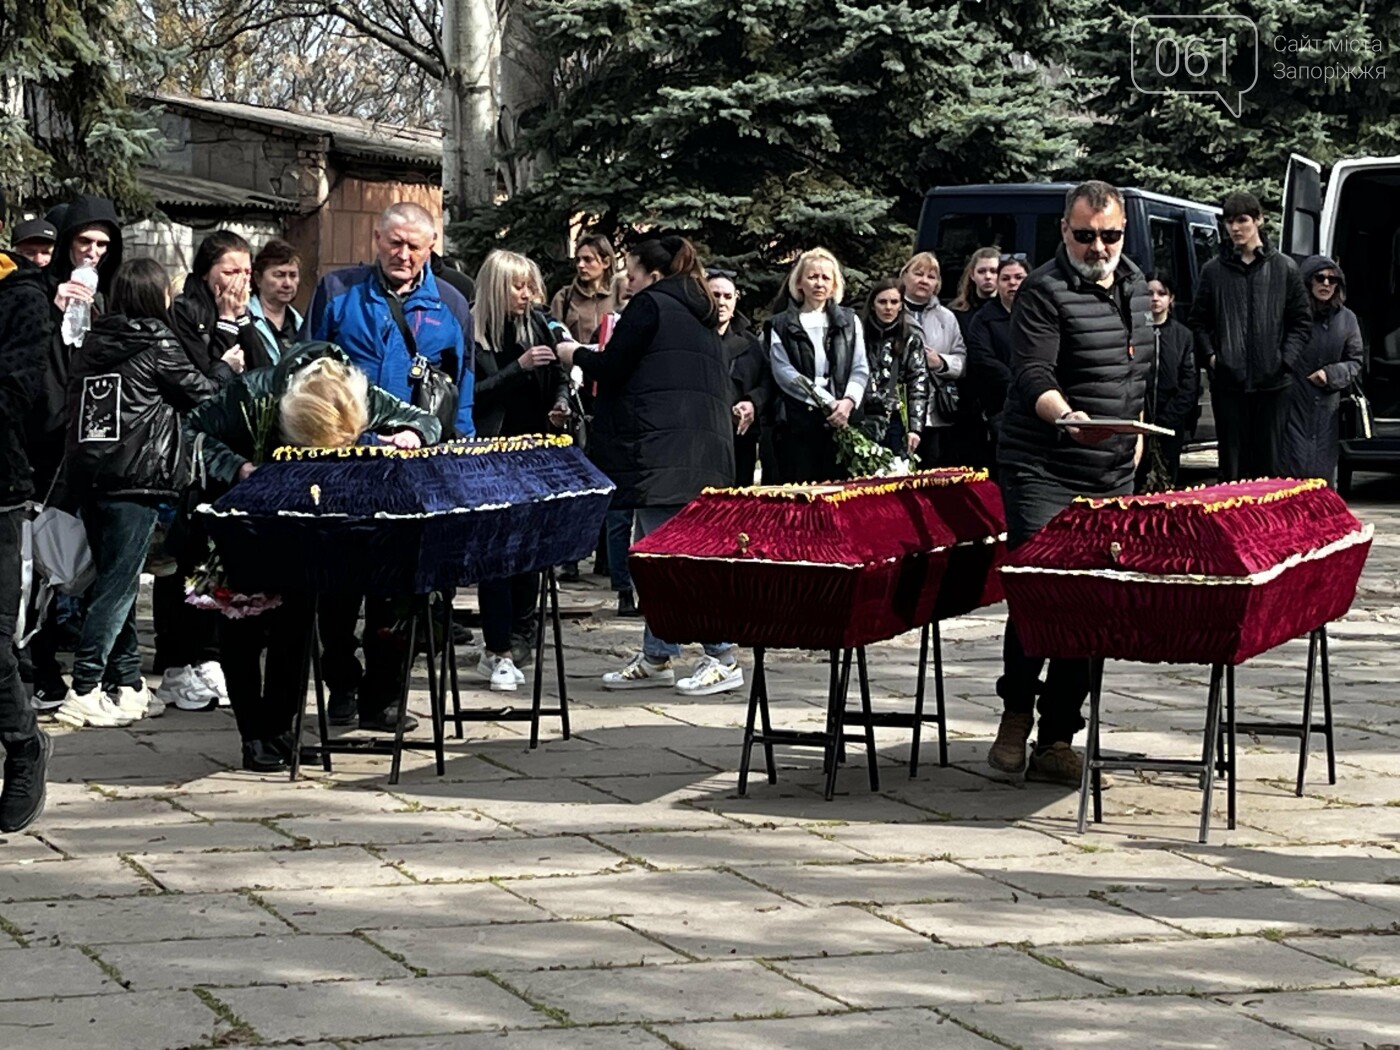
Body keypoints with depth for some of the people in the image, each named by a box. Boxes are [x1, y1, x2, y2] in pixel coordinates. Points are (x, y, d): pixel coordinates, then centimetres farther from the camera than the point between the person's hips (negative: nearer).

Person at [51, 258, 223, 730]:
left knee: (115, 581, 14)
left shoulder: (92, 342, 9)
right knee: (118, 585, -5)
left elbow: (72, 404, 13)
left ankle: (126, 683, 19)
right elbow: (201, 394, 4)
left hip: (88, 475, 6)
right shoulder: (157, 345, -6)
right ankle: (85, 691, -10)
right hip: (135, 478, -6)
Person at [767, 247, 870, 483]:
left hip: (842, 420, 2)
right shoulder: (782, 326, 9)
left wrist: (847, 402, -11)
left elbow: (860, 369, 9)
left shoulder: (850, 321, 16)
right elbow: (784, 372, -2)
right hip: (798, 422, -2)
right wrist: (827, 403, -11)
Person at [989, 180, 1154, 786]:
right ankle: (1016, 711, 9)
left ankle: (1056, 741, 10)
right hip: (1043, 470, -7)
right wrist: (1068, 418, -39)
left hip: (1111, 476, 7)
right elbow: (1032, 376, -21)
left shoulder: (1134, 285, 14)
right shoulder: (1044, 292, -10)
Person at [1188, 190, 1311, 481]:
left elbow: (1301, 322, 7)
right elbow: (1198, 322, 11)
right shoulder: (1213, 270, 6)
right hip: (1228, 381, 0)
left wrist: (1286, 359, -5)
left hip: (1271, 381, 0)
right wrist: (1209, 355, -4)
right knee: (1232, 466, 3)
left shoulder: (1284, 268, 5)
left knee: (1269, 464, 4)